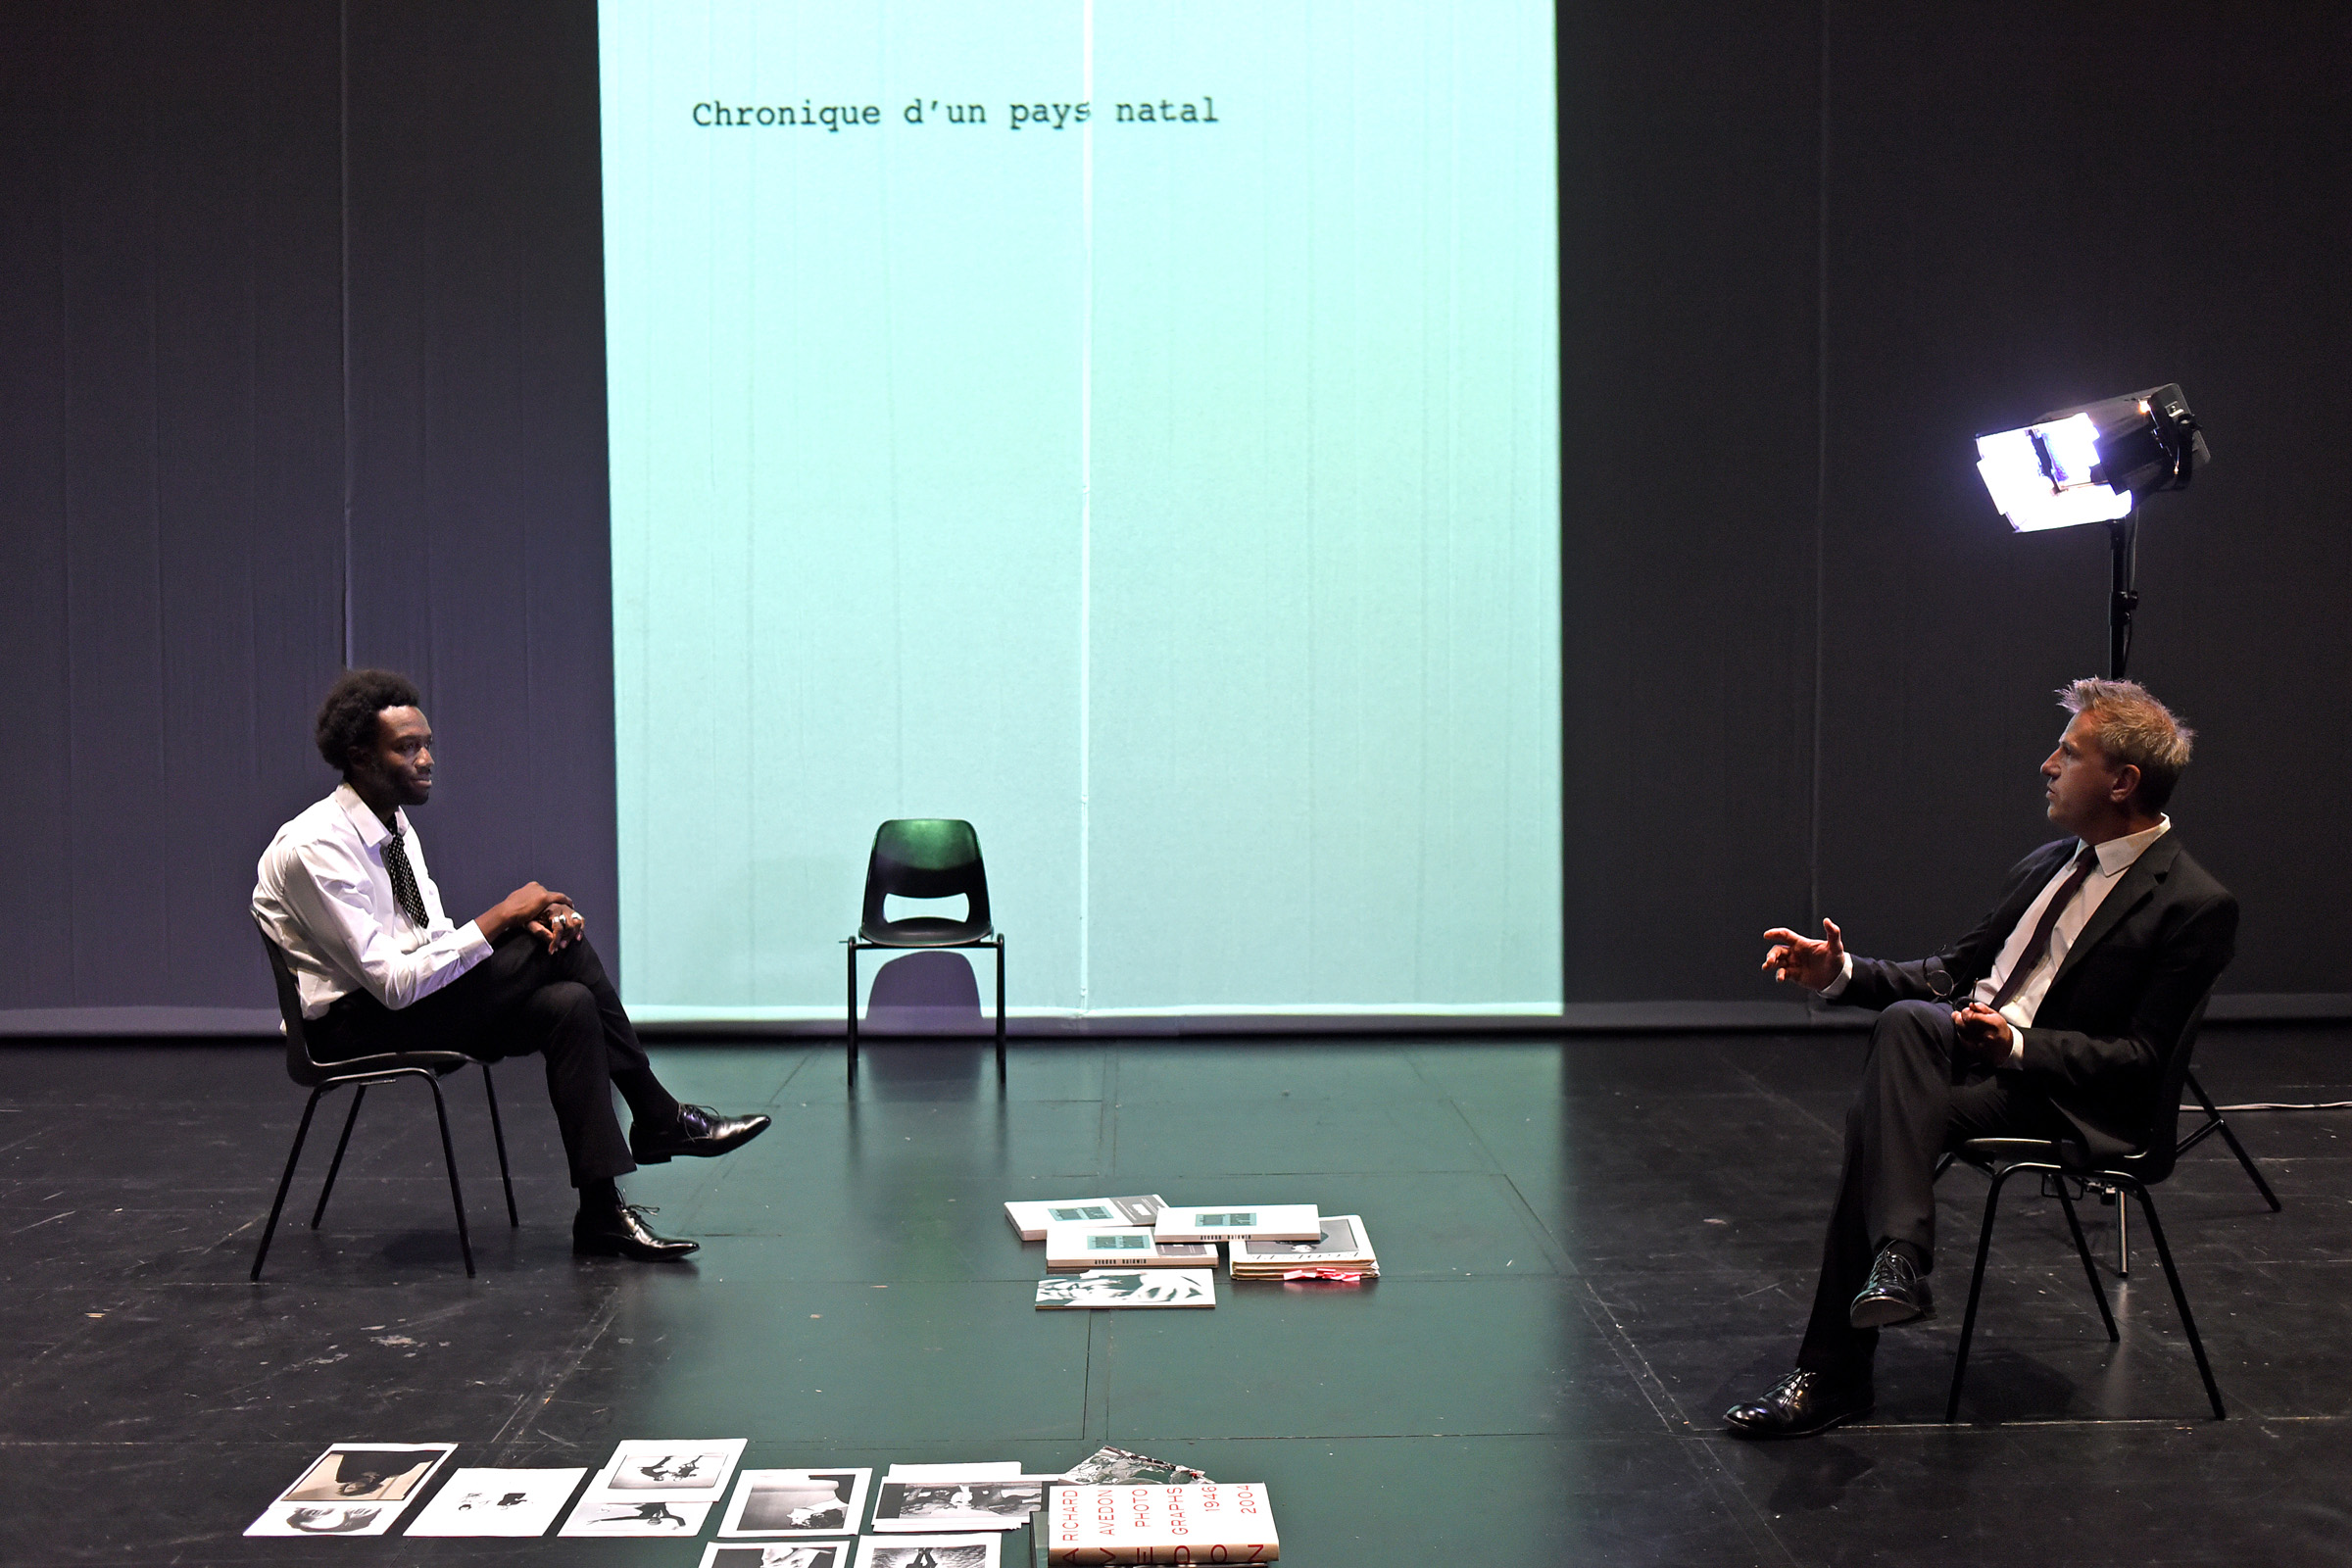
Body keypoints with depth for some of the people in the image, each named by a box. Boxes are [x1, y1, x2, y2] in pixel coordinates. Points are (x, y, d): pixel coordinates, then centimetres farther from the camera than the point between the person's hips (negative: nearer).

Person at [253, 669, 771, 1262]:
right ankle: (659, 1118, -8)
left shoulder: (393, 824, 8)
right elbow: (393, 982, -25)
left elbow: (436, 944, 11)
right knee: (561, 949, -20)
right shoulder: (314, 849, -21)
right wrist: (500, 918, -20)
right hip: (353, 1028, -9)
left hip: (415, 1008, 9)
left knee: (569, 1004, -16)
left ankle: (602, 1214, -12)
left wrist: (526, 924, -9)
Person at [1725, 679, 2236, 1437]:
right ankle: (1896, 1262, -27)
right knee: (1905, 1019, -27)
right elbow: (1951, 973, 20)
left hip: (2062, 1093, -7)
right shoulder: (2047, 865, 17)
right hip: (1962, 1045, 7)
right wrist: (1842, 972, 5)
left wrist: (2014, 1045, -24)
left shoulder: (2197, 905, -6)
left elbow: (2142, 1058, -10)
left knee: (1880, 1114, -29)